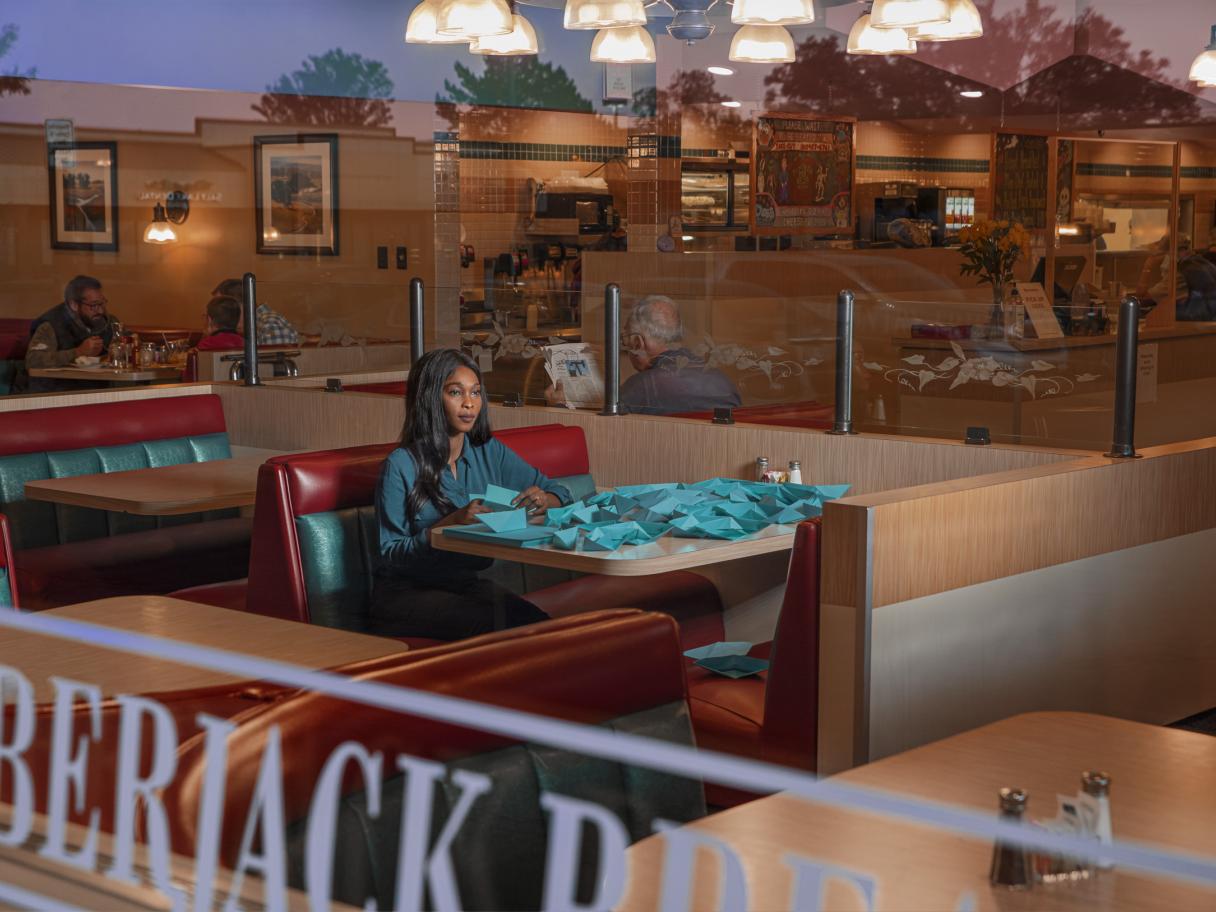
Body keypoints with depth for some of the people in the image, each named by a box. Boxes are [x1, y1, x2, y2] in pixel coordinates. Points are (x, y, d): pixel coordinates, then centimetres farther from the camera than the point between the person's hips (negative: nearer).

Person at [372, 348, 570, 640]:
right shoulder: (401, 465, -9)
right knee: (491, 624, -29)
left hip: (468, 583, 5)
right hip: (406, 592, -5)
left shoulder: (489, 453, 7)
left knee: (539, 623, -22)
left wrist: (544, 500, -12)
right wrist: (451, 523, -23)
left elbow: (560, 494, 12)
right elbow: (390, 554, -11)